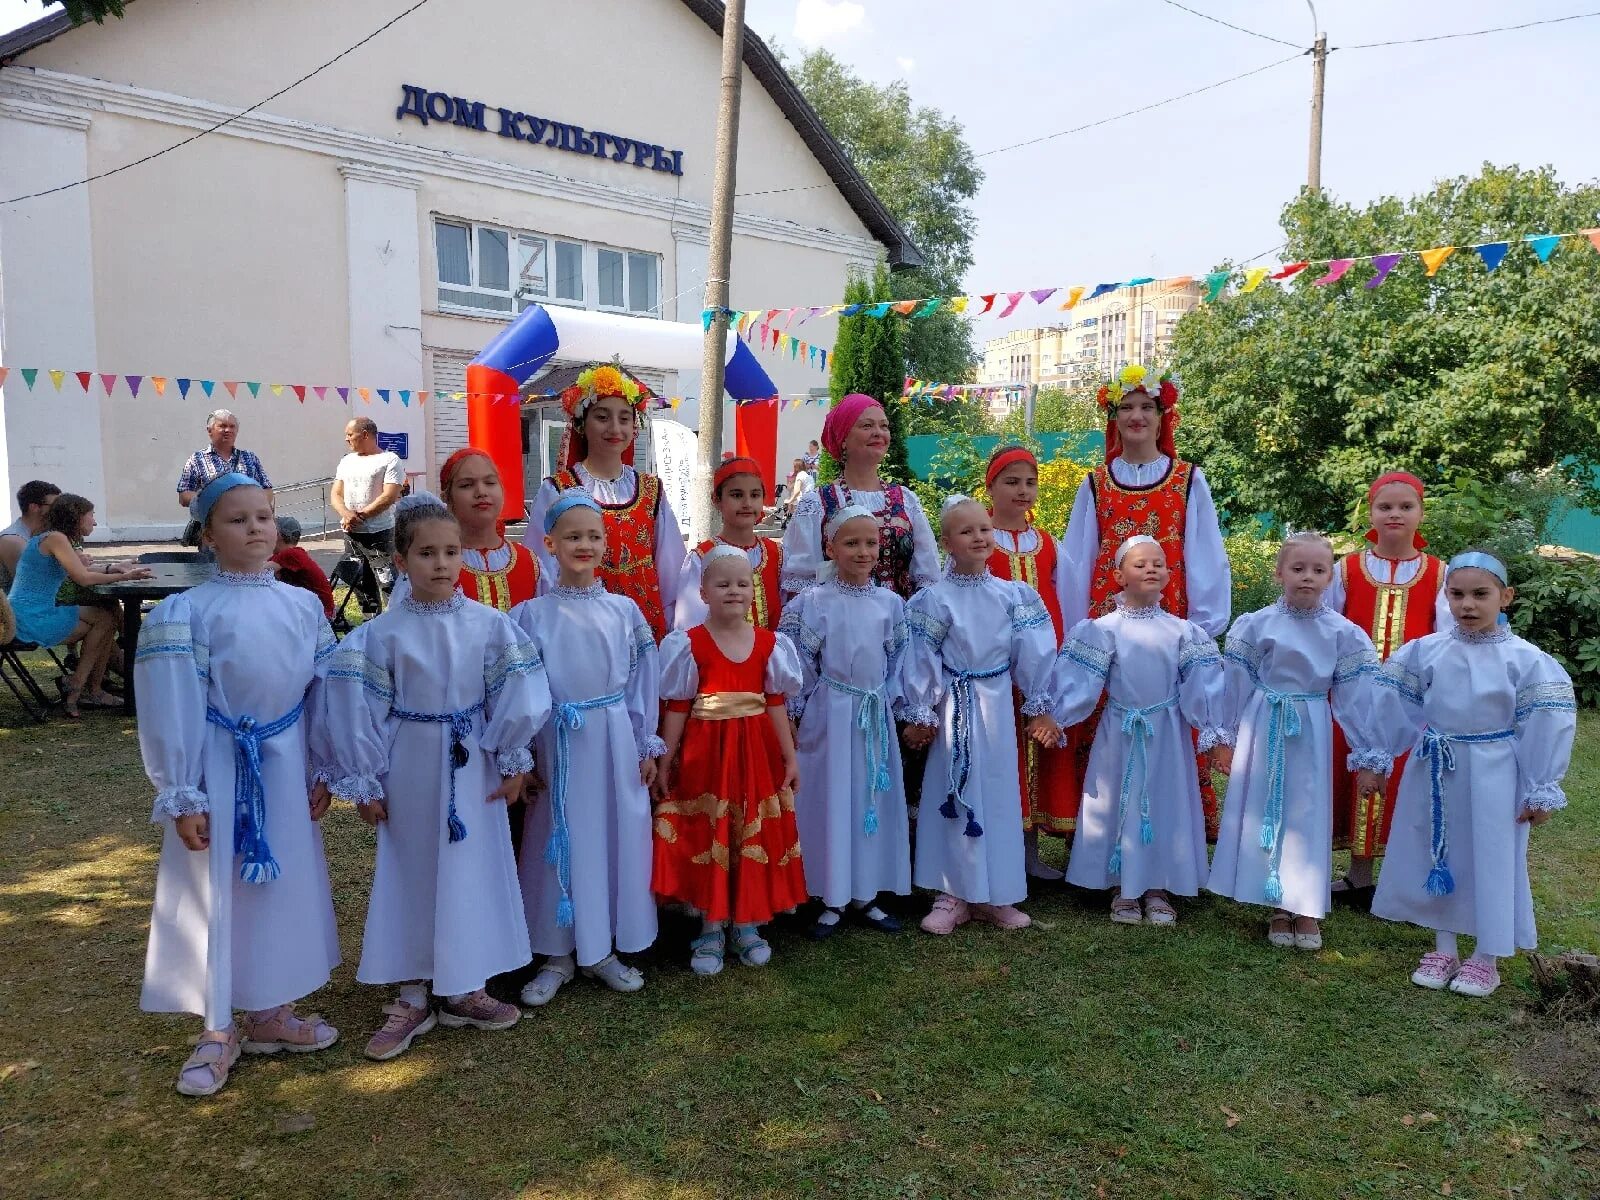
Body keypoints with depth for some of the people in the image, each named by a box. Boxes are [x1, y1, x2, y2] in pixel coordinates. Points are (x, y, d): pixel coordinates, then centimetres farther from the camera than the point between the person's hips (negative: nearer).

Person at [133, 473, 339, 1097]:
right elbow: (174, 710, -10)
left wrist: (322, 769, 7)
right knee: (216, 893, 6)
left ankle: (270, 1014, 31)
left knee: (285, 886, 13)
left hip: (285, 765, 4)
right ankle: (218, 1034, 24)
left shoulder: (303, 605, 2)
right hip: (220, 767, -4)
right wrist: (182, 798, -11)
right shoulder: (187, 612, -10)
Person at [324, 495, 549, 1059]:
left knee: (472, 872, 9)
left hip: (471, 767, 1)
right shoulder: (381, 632, -8)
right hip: (409, 768, -1)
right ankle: (412, 998, 25)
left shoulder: (490, 625, -6)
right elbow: (359, 711, -4)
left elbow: (512, 697, -2)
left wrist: (513, 761, -1)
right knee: (410, 874, 10)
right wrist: (364, 783, -2)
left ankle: (463, 991, 27)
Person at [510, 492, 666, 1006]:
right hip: (557, 741, -2)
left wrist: (648, 746, 5)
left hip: (615, 741, 2)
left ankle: (602, 949, 27)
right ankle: (560, 953, 25)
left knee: (617, 838, 9)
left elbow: (642, 682, 5)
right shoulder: (530, 615, -3)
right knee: (560, 842, 8)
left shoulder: (625, 611, 2)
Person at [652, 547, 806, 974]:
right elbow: (677, 708, -3)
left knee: (754, 837, 8)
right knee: (707, 836, 5)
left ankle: (748, 925, 25)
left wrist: (789, 757, 6)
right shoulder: (688, 644, -5)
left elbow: (777, 704, 6)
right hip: (705, 751, -2)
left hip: (755, 751, 2)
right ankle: (711, 930, 20)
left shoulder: (770, 643, 3)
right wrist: (665, 761, -4)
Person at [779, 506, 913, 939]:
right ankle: (832, 900, 16)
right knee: (831, 800, 3)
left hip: (876, 714, 4)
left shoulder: (890, 602, 3)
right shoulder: (813, 603, -7)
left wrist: (889, 699, 5)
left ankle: (864, 895, 25)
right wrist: (795, 714, -3)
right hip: (831, 713, -4)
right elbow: (798, 665, -4)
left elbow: (897, 661, 11)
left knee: (875, 801, 10)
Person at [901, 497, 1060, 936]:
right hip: (955, 706, -3)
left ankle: (994, 894, 22)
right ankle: (954, 894, 14)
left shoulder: (1012, 594, 2)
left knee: (999, 795, 8)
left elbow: (1032, 654, 4)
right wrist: (920, 715, -3)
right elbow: (922, 660, -4)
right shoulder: (937, 598, -6)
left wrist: (1039, 707, 5)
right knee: (955, 795, 3)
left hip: (998, 706, 3)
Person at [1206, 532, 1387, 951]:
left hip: (1311, 734, 0)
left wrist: (1368, 756, -1)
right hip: (1263, 729, 0)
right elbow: (1237, 685, 1)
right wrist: (1223, 737, 2)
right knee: (1263, 812, 6)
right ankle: (1279, 907, 21)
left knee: (1308, 815, 6)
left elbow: (1356, 697, -1)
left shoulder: (1343, 633, -3)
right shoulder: (1255, 625, -4)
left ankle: (1306, 909, 20)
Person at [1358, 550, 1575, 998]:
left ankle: (1486, 959, 26)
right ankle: (1443, 951, 31)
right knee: (1437, 859, 13)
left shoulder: (1524, 658, -9)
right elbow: (1395, 710, 4)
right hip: (1434, 773, 3)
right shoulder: (1425, 651, -2)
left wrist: (1540, 791, -6)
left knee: (1491, 863, 7)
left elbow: (1545, 726, -7)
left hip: (1493, 777, -3)